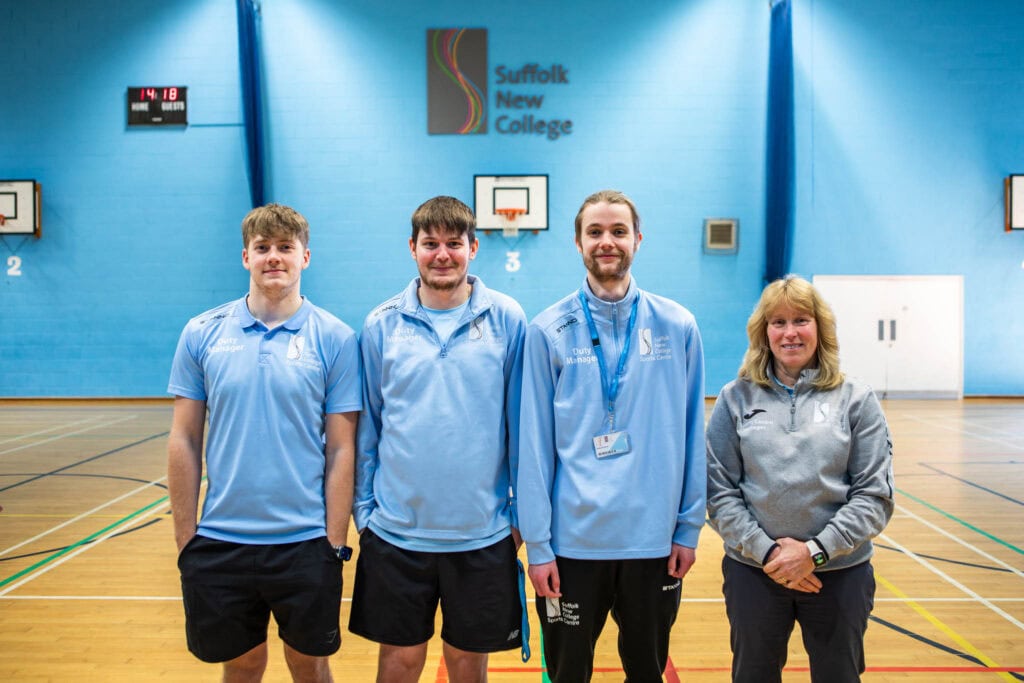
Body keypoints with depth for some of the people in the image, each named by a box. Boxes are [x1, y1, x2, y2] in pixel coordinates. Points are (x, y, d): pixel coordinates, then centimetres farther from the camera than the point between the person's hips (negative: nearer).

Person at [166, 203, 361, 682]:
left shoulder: (336, 338, -4)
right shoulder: (202, 333, 0)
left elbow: (341, 449, -4)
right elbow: (184, 441, 3)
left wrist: (334, 543, -6)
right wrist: (185, 538, 0)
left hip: (305, 544, -1)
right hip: (219, 544, 2)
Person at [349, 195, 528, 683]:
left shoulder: (507, 320, -4)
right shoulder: (381, 324, -1)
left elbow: (522, 423, -1)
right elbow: (366, 427, 5)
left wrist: (522, 511, -1)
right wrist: (365, 510, 3)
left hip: (483, 533, -1)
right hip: (396, 532, 1)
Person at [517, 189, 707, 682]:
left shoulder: (677, 326, -1)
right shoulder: (548, 331, -5)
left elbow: (691, 434, 2)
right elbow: (535, 443, -5)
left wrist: (689, 527, 1)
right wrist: (537, 543, -6)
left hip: (655, 540, 1)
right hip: (572, 541, -1)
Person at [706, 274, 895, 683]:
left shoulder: (856, 400, 0)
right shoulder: (736, 399, 0)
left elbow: (875, 495, -5)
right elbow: (719, 491, -3)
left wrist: (816, 550, -14)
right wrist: (765, 550, -14)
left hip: (840, 573, 0)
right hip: (753, 571, 0)